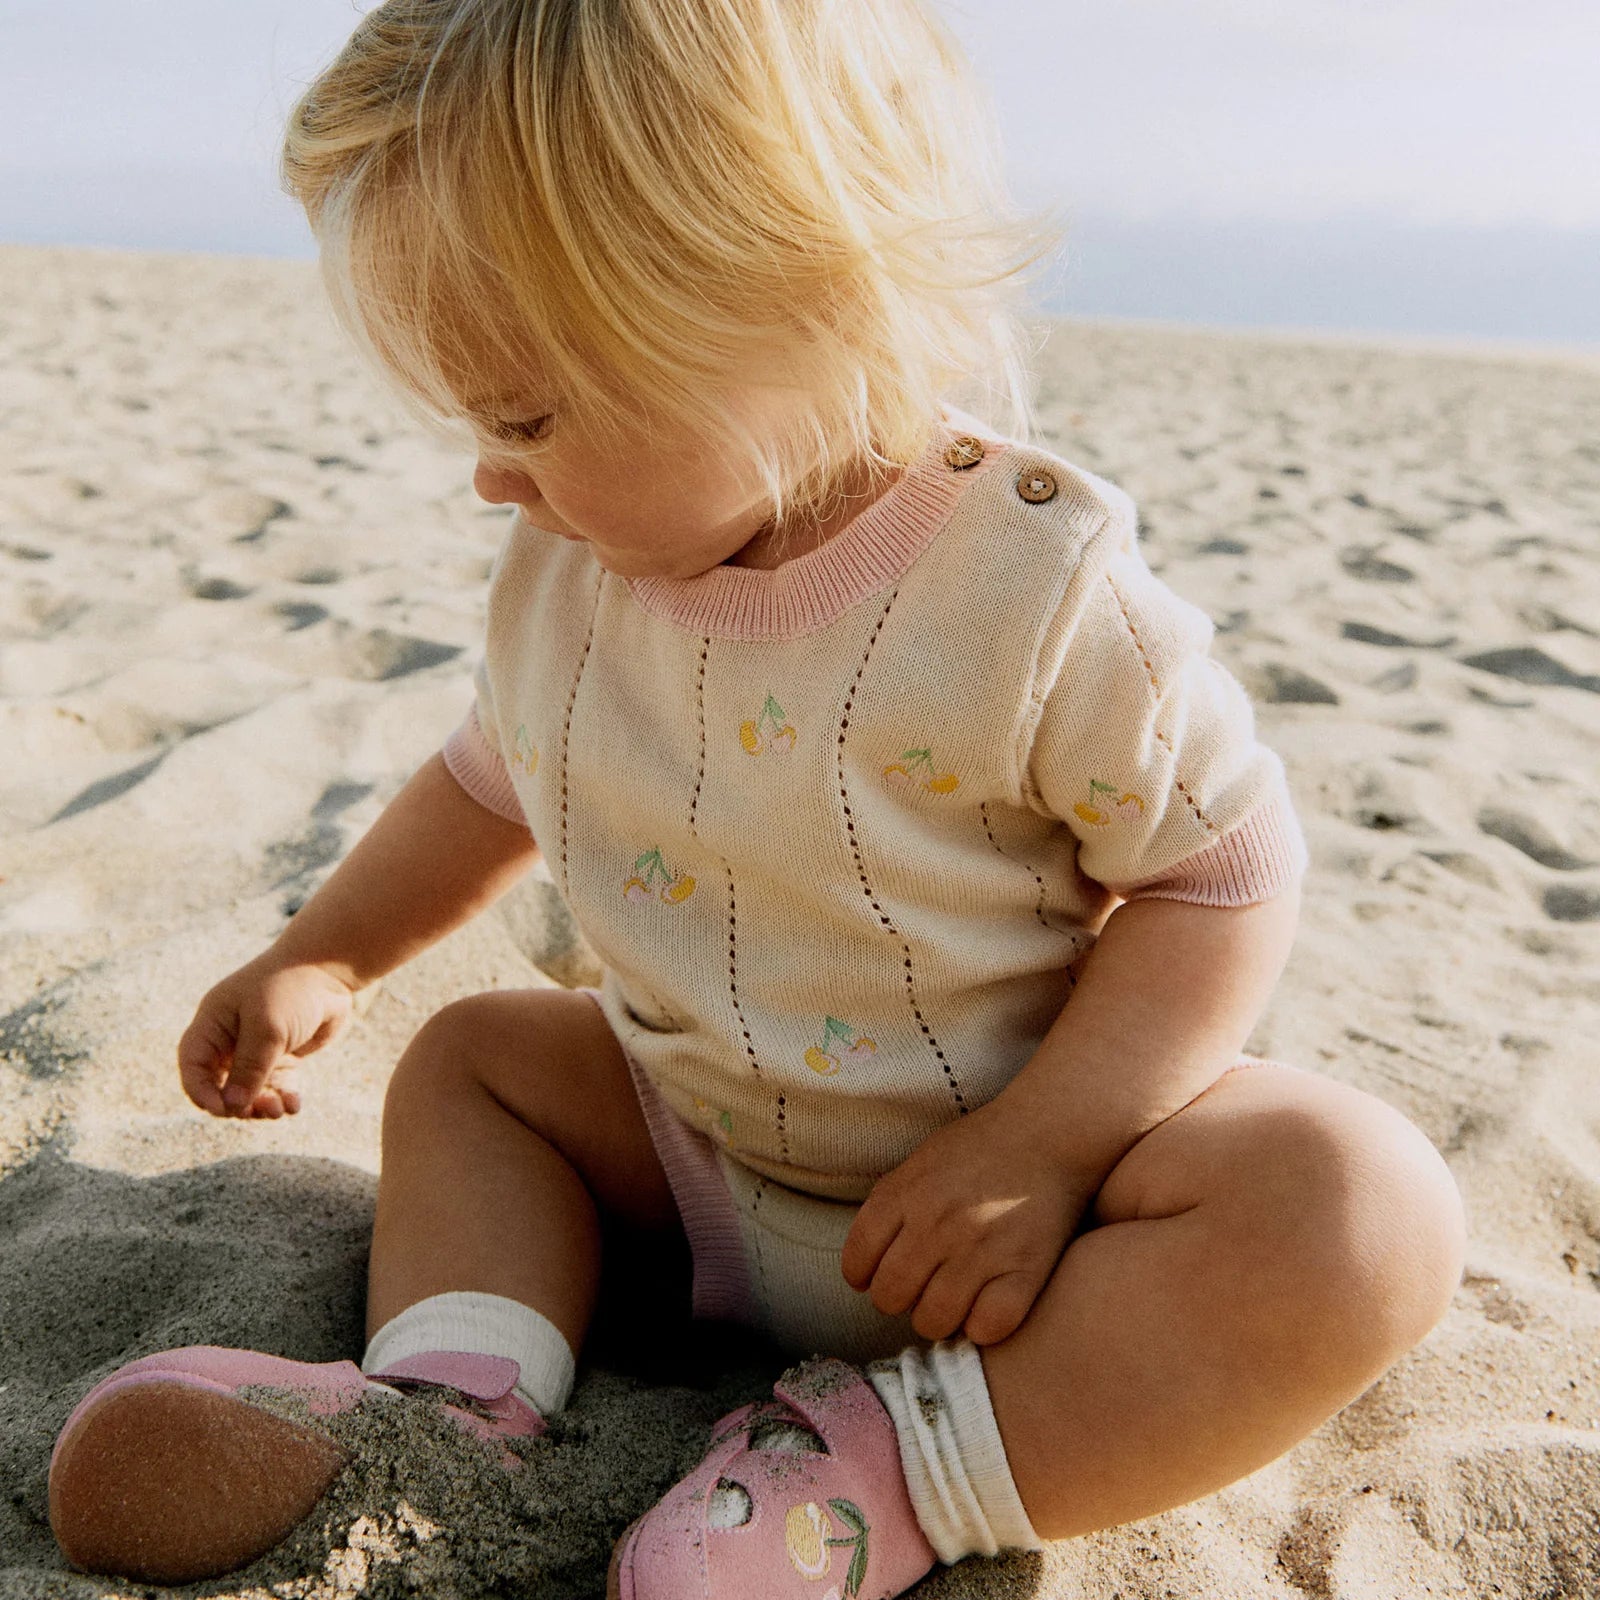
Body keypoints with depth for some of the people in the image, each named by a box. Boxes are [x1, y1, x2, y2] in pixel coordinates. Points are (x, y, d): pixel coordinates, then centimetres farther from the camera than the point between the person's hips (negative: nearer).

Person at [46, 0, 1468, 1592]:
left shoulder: (1041, 588, -24)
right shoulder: (563, 574, -6)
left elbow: (1224, 872, -18)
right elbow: (494, 783, 14)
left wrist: (1039, 1148, -25)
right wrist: (320, 956, 17)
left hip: (984, 1176, -5)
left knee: (1370, 1212, -28)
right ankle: (457, 1409, -13)